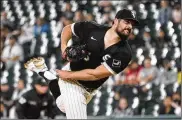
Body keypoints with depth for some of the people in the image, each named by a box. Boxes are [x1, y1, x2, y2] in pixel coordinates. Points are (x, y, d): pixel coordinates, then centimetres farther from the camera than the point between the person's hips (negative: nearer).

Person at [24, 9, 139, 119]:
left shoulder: (124, 53, -24)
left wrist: (68, 75, -20)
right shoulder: (91, 29, -18)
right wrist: (63, 45, -16)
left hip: (88, 89, 2)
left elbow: (95, 74, -25)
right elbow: (68, 28, 3)